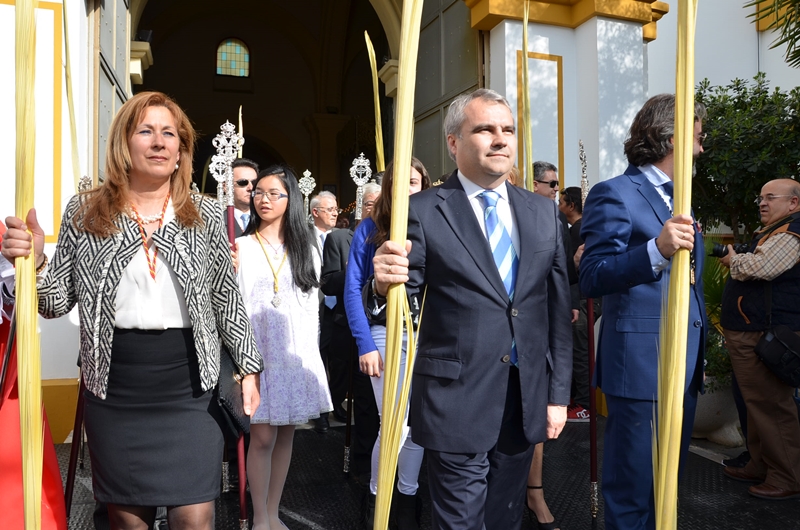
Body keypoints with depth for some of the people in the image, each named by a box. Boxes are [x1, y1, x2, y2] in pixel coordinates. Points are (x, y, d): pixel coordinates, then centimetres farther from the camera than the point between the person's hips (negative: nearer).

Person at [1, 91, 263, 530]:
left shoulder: (205, 214, 1)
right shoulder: (84, 213, 1)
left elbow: (227, 301, 5)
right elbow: (58, 303, 3)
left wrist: (249, 366, 5)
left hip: (189, 390, 0)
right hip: (113, 392, 1)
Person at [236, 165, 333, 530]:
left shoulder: (306, 250, 10)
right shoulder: (240, 247, 3)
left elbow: (311, 308, 11)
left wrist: (308, 352, 8)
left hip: (296, 354, 3)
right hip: (257, 353, -2)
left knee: (286, 434, 9)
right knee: (262, 436, -3)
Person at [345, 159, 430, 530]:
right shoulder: (370, 229, -1)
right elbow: (352, 289, -3)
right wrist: (365, 344, -9)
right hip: (386, 334, -2)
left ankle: (408, 495, 30)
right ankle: (375, 494, 23)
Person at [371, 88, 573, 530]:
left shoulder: (544, 212, 6)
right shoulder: (424, 210, -7)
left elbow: (558, 309, 7)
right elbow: (406, 301, -9)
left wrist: (558, 394, 6)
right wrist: (386, 283, -33)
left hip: (528, 399, 5)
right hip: (457, 400, -4)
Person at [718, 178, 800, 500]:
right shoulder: (771, 232, 22)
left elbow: (761, 267, -25)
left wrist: (733, 260, -7)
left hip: (766, 337, -11)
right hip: (749, 333, 11)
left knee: (772, 405, -6)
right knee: (757, 402, 16)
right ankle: (760, 465, 25)